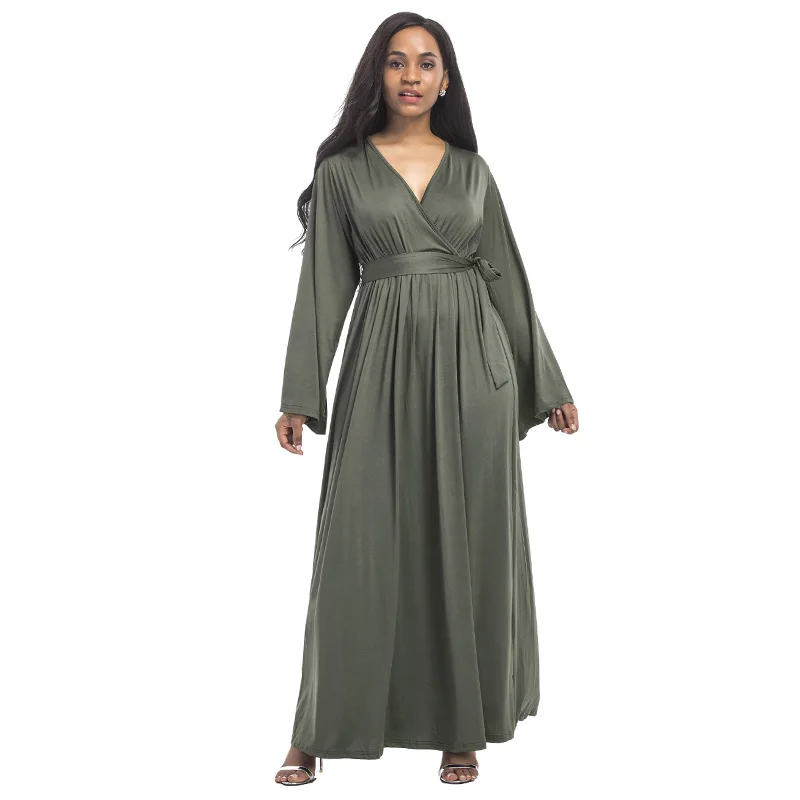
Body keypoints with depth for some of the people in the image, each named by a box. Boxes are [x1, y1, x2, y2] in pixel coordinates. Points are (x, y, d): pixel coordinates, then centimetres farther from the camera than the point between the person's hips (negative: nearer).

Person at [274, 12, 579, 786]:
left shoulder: (471, 169, 10)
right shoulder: (342, 169, 5)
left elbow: (505, 274, 11)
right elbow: (325, 283, 2)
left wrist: (547, 384, 10)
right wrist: (300, 395, -4)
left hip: (471, 361, 2)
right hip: (383, 362, -1)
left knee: (467, 539, 4)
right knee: (360, 540, -2)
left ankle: (461, 724, 15)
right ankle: (321, 731, 8)